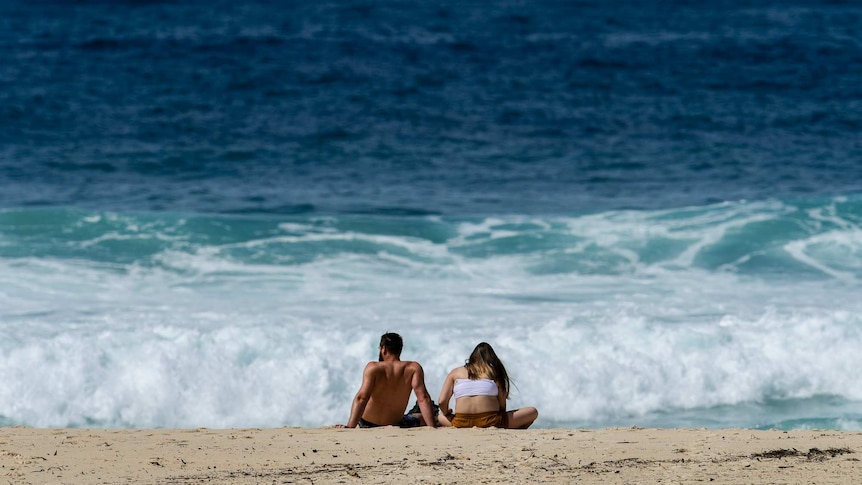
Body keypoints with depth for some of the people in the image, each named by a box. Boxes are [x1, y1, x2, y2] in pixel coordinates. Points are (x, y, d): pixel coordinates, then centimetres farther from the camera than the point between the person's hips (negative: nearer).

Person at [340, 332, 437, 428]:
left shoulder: (373, 368, -19)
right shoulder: (413, 368, -16)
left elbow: (361, 398, -30)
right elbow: (423, 398, -25)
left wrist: (350, 427, -38)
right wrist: (433, 428, -27)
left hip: (367, 425, 1)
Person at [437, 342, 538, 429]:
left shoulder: (455, 372, 14)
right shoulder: (494, 371, 10)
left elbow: (441, 401, 4)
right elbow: (502, 405, 9)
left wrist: (447, 414, 25)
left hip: (461, 424, 1)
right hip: (489, 422, -1)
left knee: (438, 417, 33)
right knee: (533, 412, 14)